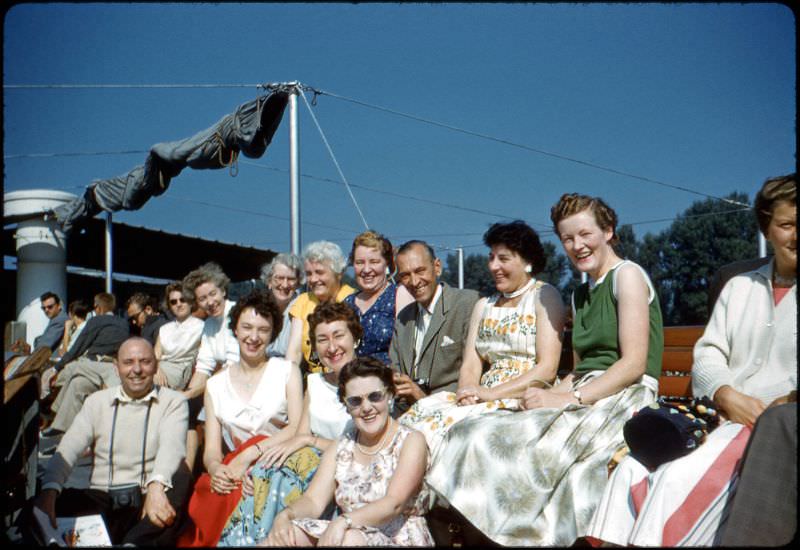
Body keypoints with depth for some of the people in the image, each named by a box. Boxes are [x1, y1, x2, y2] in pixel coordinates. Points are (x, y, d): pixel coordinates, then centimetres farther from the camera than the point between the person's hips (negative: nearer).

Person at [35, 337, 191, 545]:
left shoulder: (173, 401, 5)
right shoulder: (97, 401, 13)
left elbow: (171, 447, -16)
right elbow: (68, 450, 0)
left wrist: (156, 485, -38)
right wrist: (49, 491, -22)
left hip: (149, 501, -2)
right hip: (101, 500, 2)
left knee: (180, 478, -32)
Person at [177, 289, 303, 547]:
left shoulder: (287, 371, 8)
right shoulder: (216, 385, 14)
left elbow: (298, 428, -6)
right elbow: (211, 450, 7)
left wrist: (249, 454, -19)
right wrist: (215, 469, -18)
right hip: (232, 473, 2)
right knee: (209, 494, -31)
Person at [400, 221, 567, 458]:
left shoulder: (544, 295, 2)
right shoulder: (483, 306, 22)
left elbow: (548, 368, -8)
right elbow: (470, 366, 13)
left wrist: (491, 393, -15)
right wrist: (468, 393, -11)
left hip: (527, 400, -5)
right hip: (484, 401, 6)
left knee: (448, 421, -30)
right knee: (421, 410, -23)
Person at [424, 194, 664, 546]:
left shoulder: (627, 274, -1)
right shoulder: (580, 295, 23)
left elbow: (634, 363, -11)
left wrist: (571, 398, -17)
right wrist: (550, 395, -3)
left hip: (625, 397, -7)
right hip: (588, 395, 7)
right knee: (481, 434, -15)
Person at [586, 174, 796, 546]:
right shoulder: (739, 286, 22)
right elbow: (707, 356, 14)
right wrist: (727, 397, -8)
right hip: (720, 416, 5)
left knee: (679, 478, -30)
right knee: (633, 468, -22)